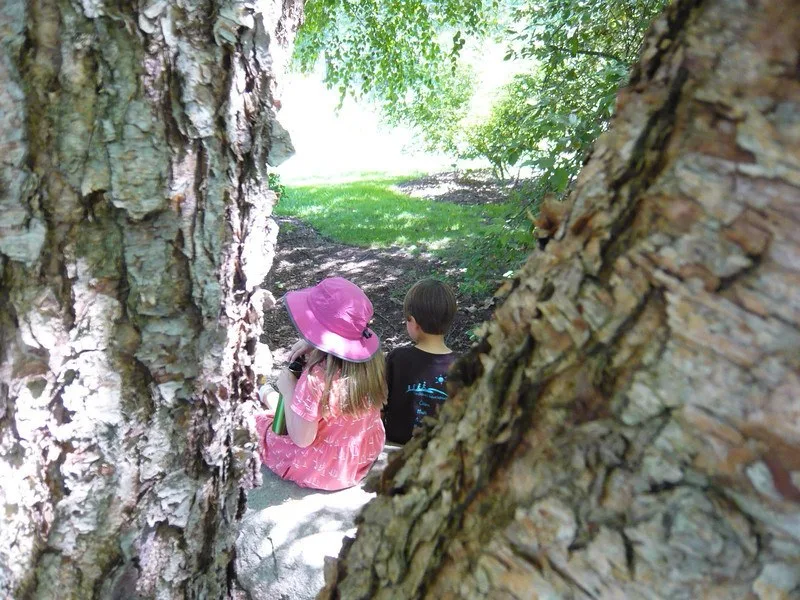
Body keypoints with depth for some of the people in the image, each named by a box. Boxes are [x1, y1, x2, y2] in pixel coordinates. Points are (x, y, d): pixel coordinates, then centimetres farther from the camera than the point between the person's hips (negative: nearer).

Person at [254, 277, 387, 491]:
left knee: (254, 423, 15)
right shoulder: (371, 356, -17)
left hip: (325, 470, -6)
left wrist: (288, 391, -15)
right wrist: (314, 347, -8)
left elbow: (301, 438, -24)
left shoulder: (317, 379, -36)